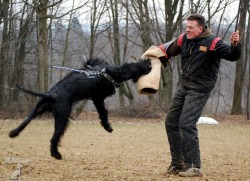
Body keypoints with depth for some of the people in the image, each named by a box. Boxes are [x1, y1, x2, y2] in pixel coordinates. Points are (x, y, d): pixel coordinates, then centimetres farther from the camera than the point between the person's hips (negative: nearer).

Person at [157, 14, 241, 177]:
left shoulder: (212, 43, -15)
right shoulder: (184, 40, 3)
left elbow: (232, 56, -23)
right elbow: (167, 50, 20)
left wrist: (235, 45, -42)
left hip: (200, 89, -8)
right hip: (184, 86, 8)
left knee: (186, 124, -18)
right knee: (171, 122, 10)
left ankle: (194, 167, -12)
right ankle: (177, 163, 21)